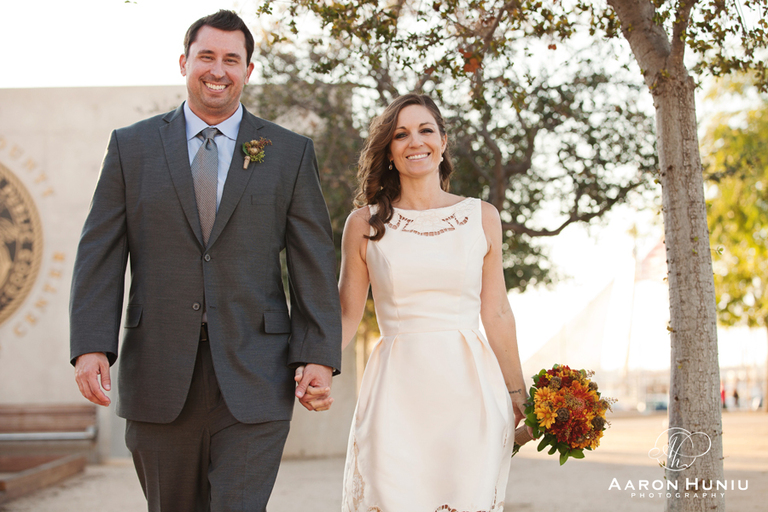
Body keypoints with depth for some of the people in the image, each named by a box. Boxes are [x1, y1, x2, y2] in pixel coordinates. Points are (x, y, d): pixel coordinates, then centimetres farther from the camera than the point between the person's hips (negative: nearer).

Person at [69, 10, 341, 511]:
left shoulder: (290, 153, 6)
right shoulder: (132, 146, 7)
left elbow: (315, 262, 3)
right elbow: (100, 254, 3)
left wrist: (320, 357, -7)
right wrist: (91, 346, -9)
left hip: (254, 381, -1)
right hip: (158, 379, 1)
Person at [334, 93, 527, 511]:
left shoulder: (482, 218, 7)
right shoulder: (365, 224, 4)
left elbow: (497, 314, 10)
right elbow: (346, 316, 6)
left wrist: (518, 396, 12)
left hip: (470, 388, 1)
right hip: (396, 393, -1)